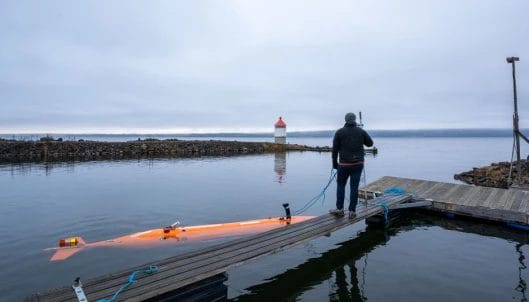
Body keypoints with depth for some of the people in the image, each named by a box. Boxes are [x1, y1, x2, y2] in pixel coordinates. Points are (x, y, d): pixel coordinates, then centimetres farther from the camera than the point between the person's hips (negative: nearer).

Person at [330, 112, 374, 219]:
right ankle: (352, 211, 8)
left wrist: (334, 163, 6)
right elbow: (370, 143, 14)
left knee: (340, 185, 13)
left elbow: (335, 149, -2)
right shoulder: (361, 131, 1)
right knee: (354, 187, 5)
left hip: (344, 164, -1)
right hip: (358, 164, 2)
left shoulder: (339, 132, -3)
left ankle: (339, 209, 14)